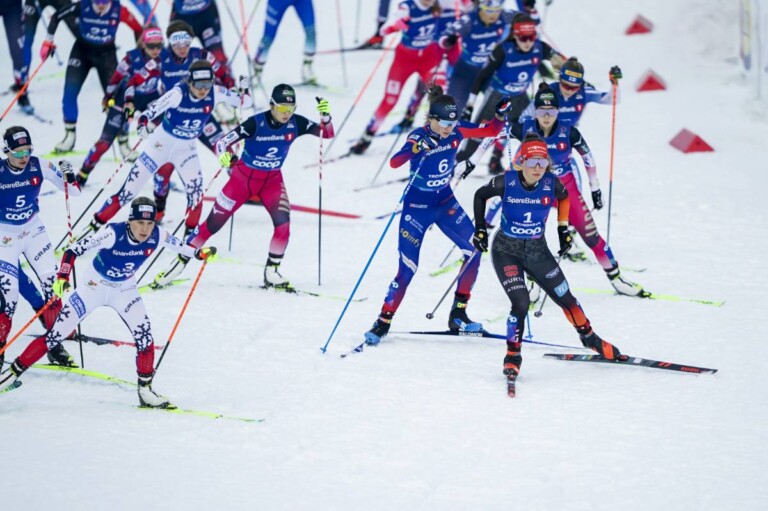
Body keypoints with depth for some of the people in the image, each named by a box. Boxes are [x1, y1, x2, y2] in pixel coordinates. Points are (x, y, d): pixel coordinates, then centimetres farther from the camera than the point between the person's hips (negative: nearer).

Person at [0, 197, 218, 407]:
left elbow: (179, 245, 5)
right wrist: (62, 278, -43)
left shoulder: (157, 236, -20)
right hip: (94, 287, -3)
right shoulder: (114, 234, -32)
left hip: (124, 291, 3)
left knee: (144, 334, -15)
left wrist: (200, 253, -7)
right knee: (56, 336, -5)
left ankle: (145, 390, 3)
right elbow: (73, 251, -31)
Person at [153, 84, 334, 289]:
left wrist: (325, 115, -29)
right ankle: (180, 262, 14)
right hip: (244, 176, -3)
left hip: (272, 179, 3)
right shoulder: (256, 123, -24)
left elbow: (327, 133, -9)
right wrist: (224, 155, -47)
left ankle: (272, 271, -3)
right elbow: (222, 142, -24)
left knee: (283, 222, -20)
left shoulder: (296, 124, -14)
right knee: (214, 223, 0)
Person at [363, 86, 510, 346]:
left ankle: (458, 315, 4)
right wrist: (414, 149, -58)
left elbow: (491, 130, 3)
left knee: (474, 251, -8)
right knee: (408, 268, -9)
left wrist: (500, 115, -18)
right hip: (417, 206, -5)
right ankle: (383, 323, 5)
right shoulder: (419, 137, -22)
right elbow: (394, 162, -39)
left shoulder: (456, 131, -8)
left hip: (446, 202, 5)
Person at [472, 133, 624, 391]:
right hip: (506, 251, -3)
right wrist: (480, 229, -1)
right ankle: (512, 355, -1)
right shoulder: (506, 182, -19)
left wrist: (563, 229, 9)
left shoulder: (551, 183, -13)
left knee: (566, 299, 10)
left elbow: (564, 197, 11)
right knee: (521, 303, -19)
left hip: (537, 251, 3)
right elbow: (480, 195, 0)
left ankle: (589, 337, 35)